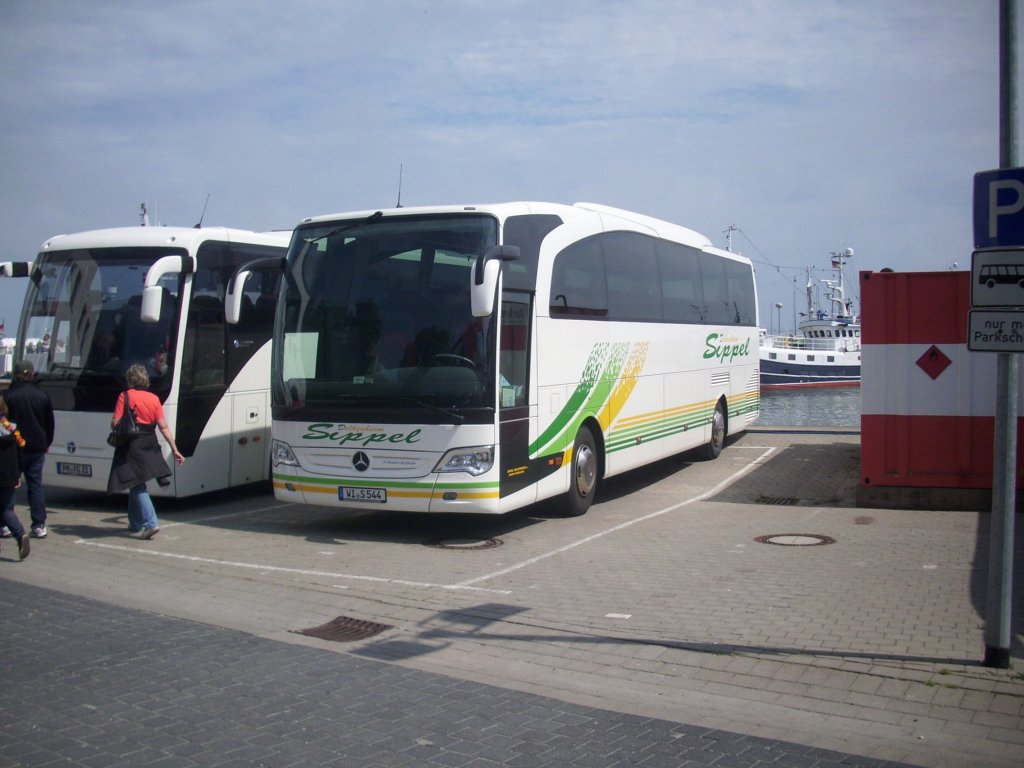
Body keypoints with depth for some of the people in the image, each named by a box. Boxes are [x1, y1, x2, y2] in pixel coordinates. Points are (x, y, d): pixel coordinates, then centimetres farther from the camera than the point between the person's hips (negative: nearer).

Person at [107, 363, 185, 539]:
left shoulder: (125, 396, -7)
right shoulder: (154, 399, 5)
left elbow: (115, 424, -12)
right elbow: (163, 426, 1)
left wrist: (117, 434, 11)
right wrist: (174, 449, 3)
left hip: (131, 446, -5)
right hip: (149, 445, 5)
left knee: (137, 486, -4)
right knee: (135, 485, 20)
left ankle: (151, 523, -16)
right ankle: (135, 523, 28)